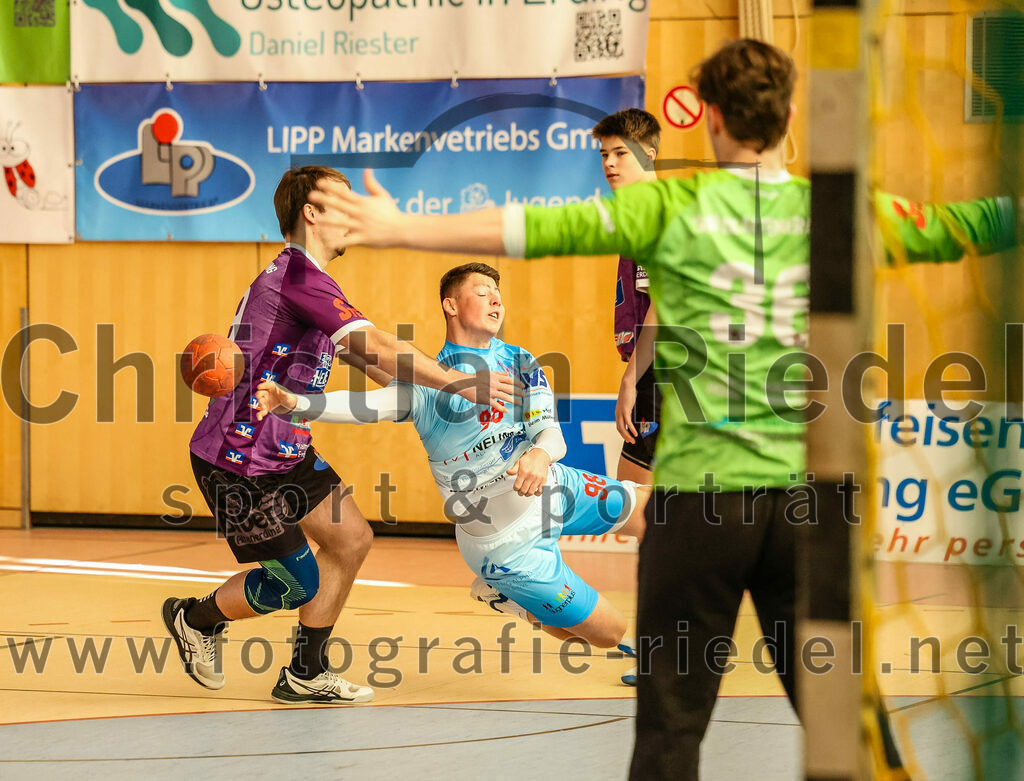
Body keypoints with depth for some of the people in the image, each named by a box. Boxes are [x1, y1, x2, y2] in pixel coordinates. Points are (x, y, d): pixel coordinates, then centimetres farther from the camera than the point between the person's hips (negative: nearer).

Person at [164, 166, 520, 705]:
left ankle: (304, 675, 19)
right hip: (238, 459, -10)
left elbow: (353, 351, 22)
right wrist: (459, 384, -24)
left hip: (284, 451, 10)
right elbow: (378, 346, -25)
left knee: (351, 540, 9)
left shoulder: (299, 274, 13)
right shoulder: (297, 273, -20)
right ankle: (196, 619, 23)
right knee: (297, 584, -3)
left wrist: (415, 390, 10)